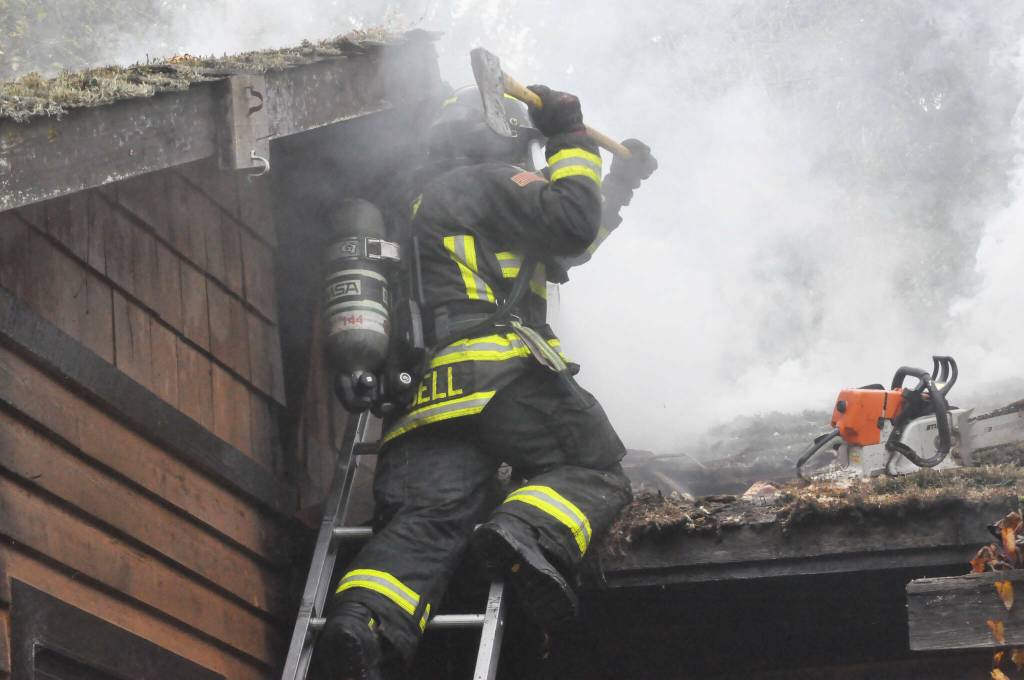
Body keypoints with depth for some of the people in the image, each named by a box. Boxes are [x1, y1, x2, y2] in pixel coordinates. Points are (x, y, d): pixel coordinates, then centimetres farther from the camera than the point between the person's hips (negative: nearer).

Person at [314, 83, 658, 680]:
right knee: (595, 472, -1)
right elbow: (571, 227, -1)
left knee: (426, 516, -13)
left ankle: (364, 616, -42)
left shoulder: (425, 206, 41)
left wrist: (621, 184, 51)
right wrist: (571, 141, 14)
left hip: (422, 402, 7)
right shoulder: (487, 183, 12)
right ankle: (525, 533, -35)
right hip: (498, 370, -7)